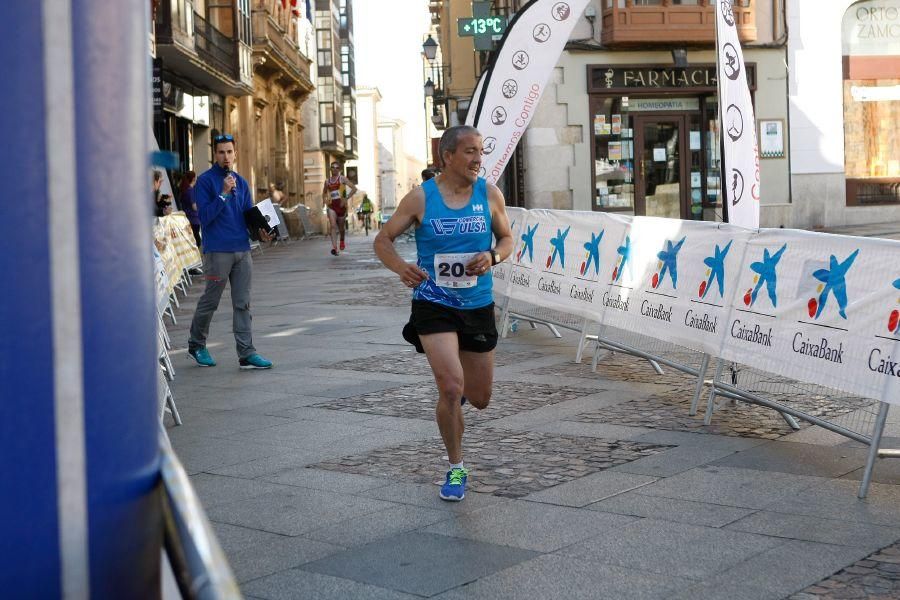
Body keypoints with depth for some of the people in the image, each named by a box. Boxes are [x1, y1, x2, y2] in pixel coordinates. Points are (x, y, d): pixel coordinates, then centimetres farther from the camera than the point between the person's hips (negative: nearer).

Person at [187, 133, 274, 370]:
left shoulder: (241, 182, 13)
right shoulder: (205, 181, -5)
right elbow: (205, 217, -13)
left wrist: (260, 232, -1)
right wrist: (224, 193, -20)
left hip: (242, 250, 5)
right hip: (217, 250, -5)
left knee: (242, 303, 5)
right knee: (210, 301, 5)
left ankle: (247, 354, 6)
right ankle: (196, 344, 24)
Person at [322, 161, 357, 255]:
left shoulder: (342, 179, -2)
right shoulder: (327, 181, 10)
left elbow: (354, 188, -9)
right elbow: (324, 192, 28)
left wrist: (346, 198, -17)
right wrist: (324, 199, 7)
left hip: (341, 205, -2)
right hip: (331, 206, 2)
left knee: (341, 227, 13)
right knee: (333, 226, -17)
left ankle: (342, 240, 46)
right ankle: (334, 248, -27)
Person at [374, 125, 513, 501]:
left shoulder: (490, 195, -1)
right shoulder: (420, 198, -8)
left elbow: (507, 239, 10)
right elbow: (383, 239, -1)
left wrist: (492, 256, -13)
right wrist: (400, 268, -23)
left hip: (478, 305, 3)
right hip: (434, 305, -3)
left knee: (480, 399, 12)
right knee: (451, 389, -17)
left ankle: (454, 385, 50)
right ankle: (456, 469, 3)